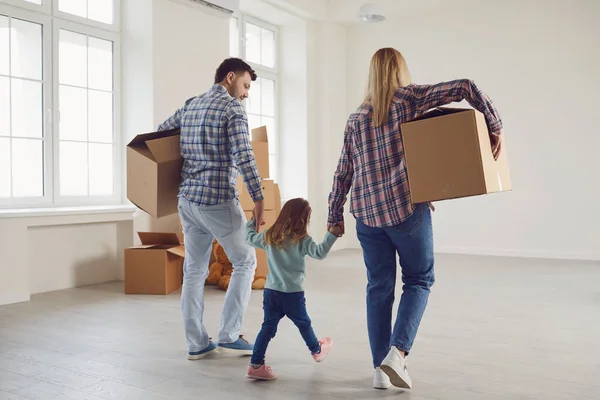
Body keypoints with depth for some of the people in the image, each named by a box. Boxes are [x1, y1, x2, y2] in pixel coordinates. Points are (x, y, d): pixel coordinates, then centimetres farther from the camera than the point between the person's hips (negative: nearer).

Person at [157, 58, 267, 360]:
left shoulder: (190, 106, 15)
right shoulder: (232, 108, -8)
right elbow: (244, 157, -18)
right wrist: (258, 199, -19)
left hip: (187, 199, 7)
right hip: (218, 200, -7)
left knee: (194, 270, 11)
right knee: (245, 262, 9)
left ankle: (196, 343, 16)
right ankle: (229, 336, 9)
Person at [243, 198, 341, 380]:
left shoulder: (269, 236, 4)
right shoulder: (302, 240, -12)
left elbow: (250, 237, 19)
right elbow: (319, 253, -23)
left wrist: (252, 221, 35)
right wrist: (332, 234, -22)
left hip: (271, 291, 4)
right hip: (293, 294, -4)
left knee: (268, 327, 6)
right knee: (304, 324, 18)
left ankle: (256, 365, 2)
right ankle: (316, 350, 42)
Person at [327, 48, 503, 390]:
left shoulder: (356, 117, 12)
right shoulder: (409, 98, 1)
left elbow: (343, 172, 11)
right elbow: (465, 88, -10)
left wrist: (335, 215, 17)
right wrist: (494, 125, -3)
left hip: (366, 211, 4)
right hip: (406, 207, -4)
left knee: (379, 287, 10)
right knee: (418, 280, 11)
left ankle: (381, 368, 14)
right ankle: (397, 352, -5)